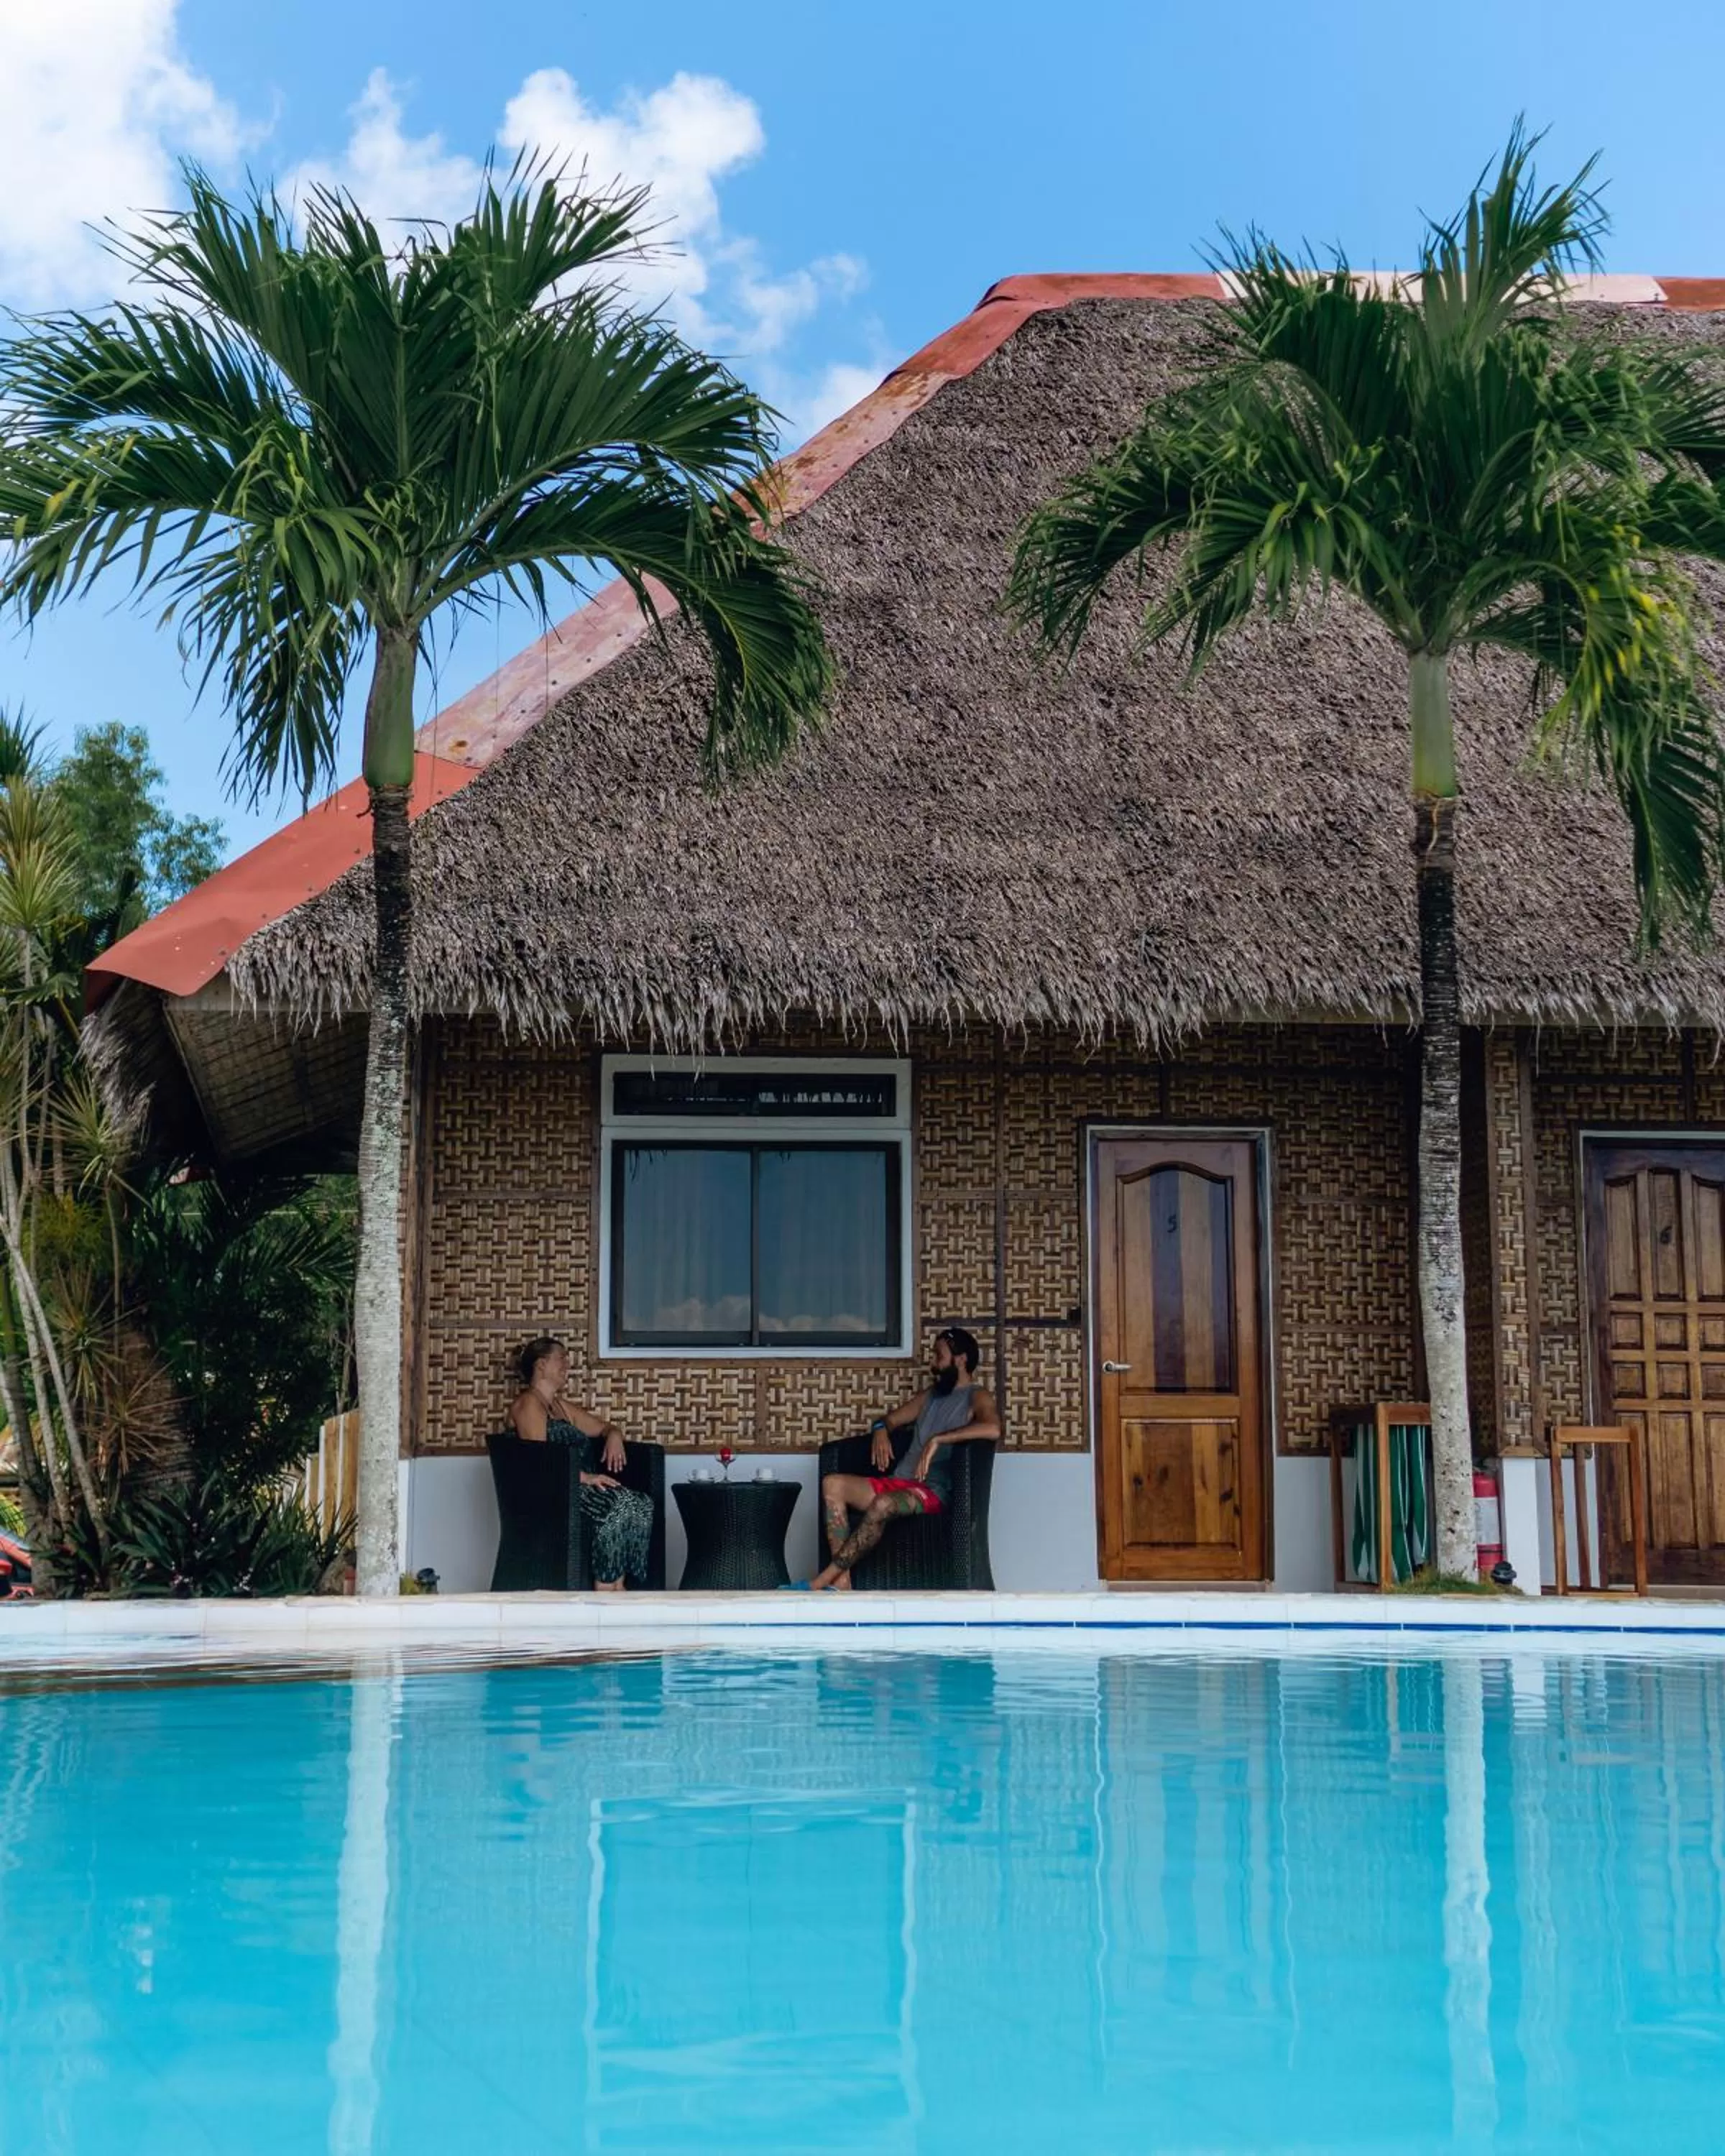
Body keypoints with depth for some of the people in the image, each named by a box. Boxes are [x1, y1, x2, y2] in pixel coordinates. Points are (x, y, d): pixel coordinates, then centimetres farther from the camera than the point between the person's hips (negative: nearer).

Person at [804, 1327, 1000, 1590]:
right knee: (832, 1484, -15)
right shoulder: (931, 1395, 26)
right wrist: (881, 1430, 8)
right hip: (899, 1483, 8)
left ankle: (821, 1581, -35)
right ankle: (842, 1581, -26)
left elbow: (993, 1428, -21)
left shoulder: (977, 1398, 2)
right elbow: (891, 1419, 33)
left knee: (883, 1504, -38)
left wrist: (938, 1439, -25)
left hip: (934, 1492, -8)